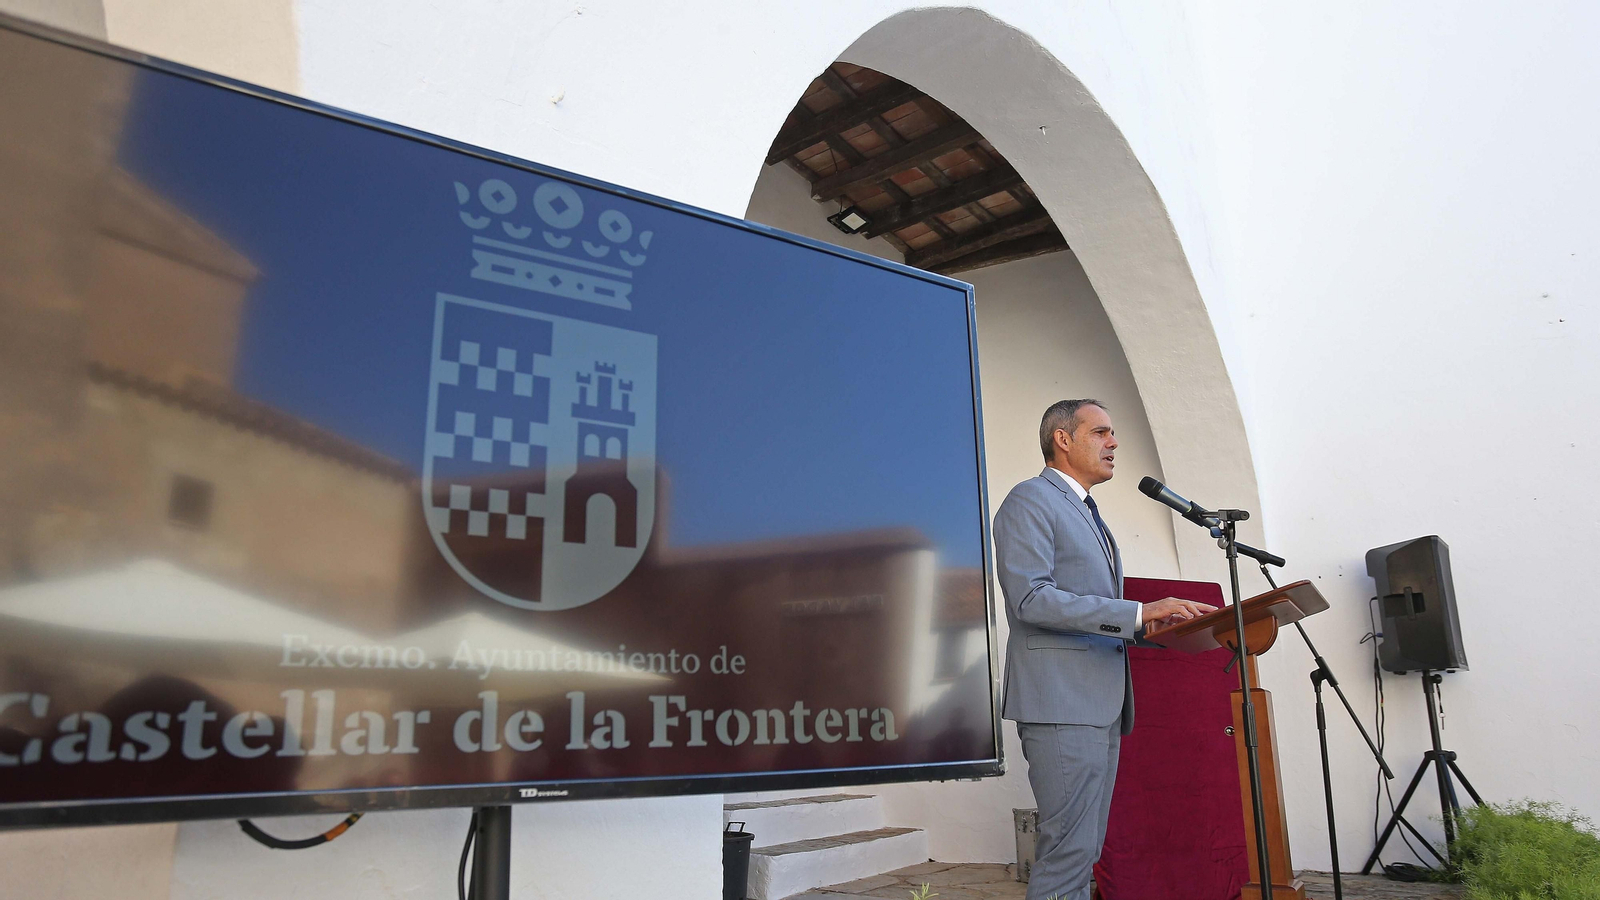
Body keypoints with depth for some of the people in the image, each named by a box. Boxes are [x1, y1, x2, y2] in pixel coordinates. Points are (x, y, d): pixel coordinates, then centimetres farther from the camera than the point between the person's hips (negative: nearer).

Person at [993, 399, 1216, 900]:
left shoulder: (1087, 515, 25)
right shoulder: (1030, 501, -6)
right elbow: (1032, 598, -19)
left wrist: (1153, 623, 9)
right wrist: (1137, 612, -20)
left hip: (1102, 703, 10)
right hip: (1061, 700, -9)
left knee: (1083, 849, 11)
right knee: (1069, 848, -10)